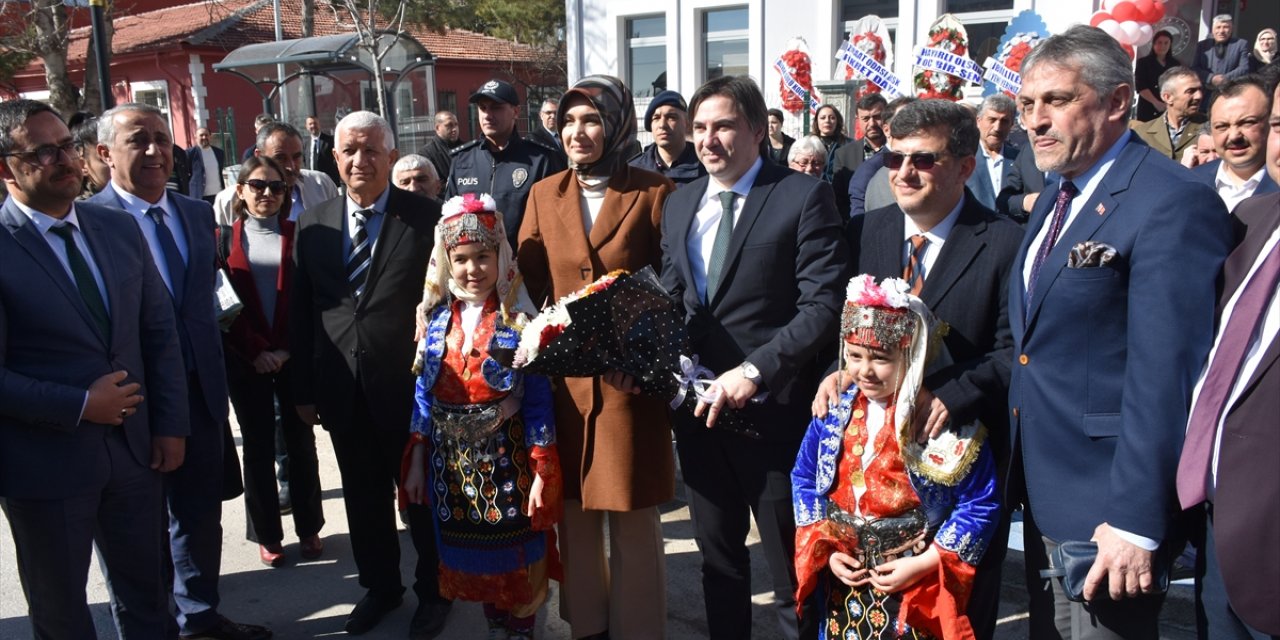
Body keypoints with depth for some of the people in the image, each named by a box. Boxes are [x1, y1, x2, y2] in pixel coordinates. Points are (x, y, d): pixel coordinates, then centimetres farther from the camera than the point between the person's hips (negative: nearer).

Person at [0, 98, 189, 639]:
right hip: (45, 463, -4)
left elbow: (160, 331, 7)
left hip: (134, 448, 5)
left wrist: (170, 423, 2)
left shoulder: (119, 229, 3)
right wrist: (80, 406, -17)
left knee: (145, 594, 20)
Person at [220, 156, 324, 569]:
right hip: (246, 360, 0)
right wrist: (255, 351, -9)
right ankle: (267, 535, 16)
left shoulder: (297, 236, 4)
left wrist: (286, 349, -10)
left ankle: (308, 528, 19)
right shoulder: (225, 239, 4)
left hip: (293, 357, 0)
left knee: (300, 441, 7)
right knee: (258, 445, 6)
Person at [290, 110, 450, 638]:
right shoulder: (312, 224, 4)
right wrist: (304, 389, 6)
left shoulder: (426, 217, -8)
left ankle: (433, 591, 32)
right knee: (363, 497, 18)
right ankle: (380, 586, 38)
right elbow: (301, 313, 7)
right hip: (344, 392, 4)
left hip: (410, 387, -4)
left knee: (423, 495, 12)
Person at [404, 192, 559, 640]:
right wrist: (417, 462, 6)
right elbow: (424, 393, 6)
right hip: (453, 461, 4)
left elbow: (538, 400, -10)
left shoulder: (519, 321, -10)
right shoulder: (438, 320, 1)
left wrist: (542, 472, -13)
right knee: (472, 558, 16)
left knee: (514, 556, 8)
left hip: (507, 459, -4)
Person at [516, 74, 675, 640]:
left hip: (630, 375, -3)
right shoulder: (544, 195, 6)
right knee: (575, 509, 14)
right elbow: (526, 284, 9)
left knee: (632, 512, 6)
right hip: (563, 374, 4)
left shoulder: (654, 192, -5)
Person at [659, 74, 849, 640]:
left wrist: (753, 370, -24)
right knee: (718, 563, 21)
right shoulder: (678, 204, 10)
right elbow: (669, 299, 12)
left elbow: (824, 304, -17)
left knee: (793, 573, 9)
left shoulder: (804, 197, -9)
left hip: (773, 410, -5)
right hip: (698, 408, 6)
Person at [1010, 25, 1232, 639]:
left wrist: (1136, 520, -23)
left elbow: (1164, 375, -23)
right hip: (1042, 495, 8)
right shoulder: (1056, 196, 10)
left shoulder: (1174, 204, -18)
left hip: (1105, 506, -8)